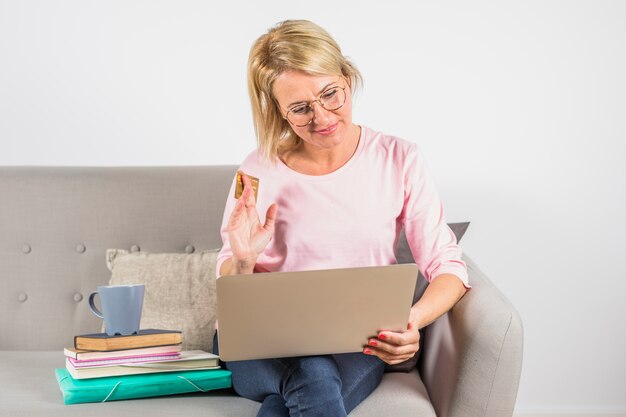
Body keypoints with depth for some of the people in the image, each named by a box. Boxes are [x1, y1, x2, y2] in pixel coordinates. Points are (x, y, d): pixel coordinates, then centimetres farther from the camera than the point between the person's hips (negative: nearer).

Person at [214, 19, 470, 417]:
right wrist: (242, 262, -18)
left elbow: (447, 265, -3)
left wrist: (413, 321, -24)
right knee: (312, 377, -35)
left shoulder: (399, 160, -2)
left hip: (359, 345, 0)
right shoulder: (259, 172, -1)